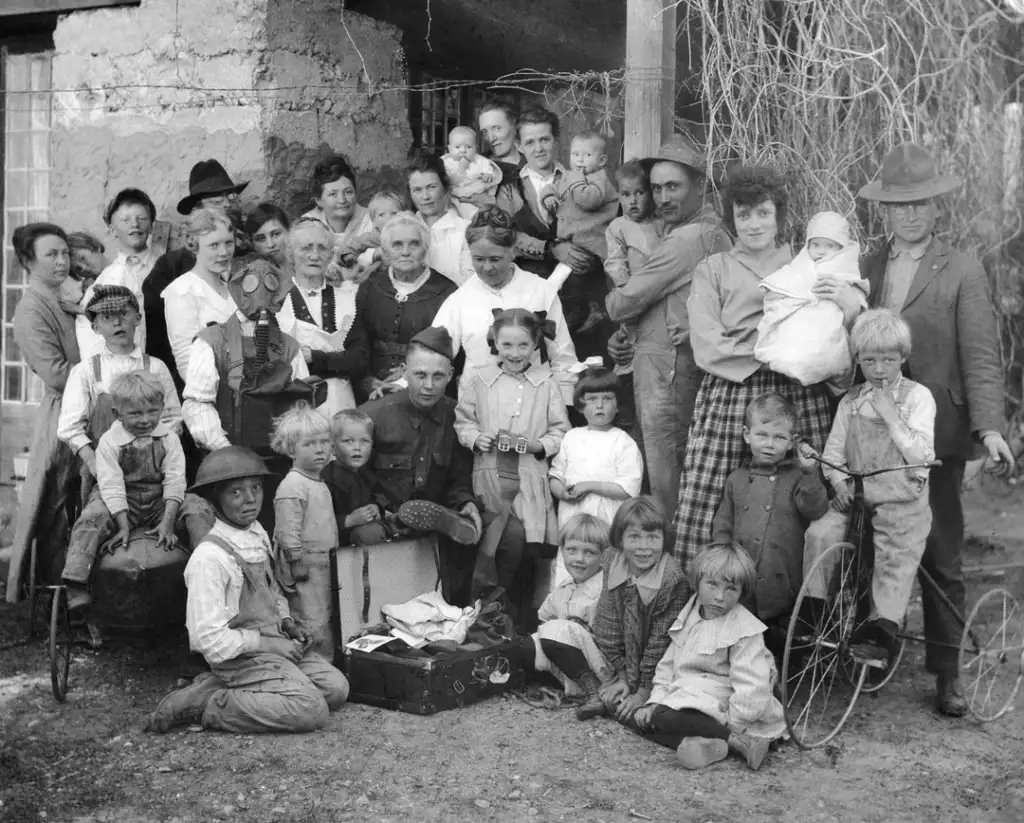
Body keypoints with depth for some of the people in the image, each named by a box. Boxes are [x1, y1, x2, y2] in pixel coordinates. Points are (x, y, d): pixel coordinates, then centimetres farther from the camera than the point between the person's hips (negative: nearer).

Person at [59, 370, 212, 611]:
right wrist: (124, 526, -22)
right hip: (121, 504, -2)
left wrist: (168, 523, -18)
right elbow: (111, 487, -13)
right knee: (91, 517, -29)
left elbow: (174, 482, -7)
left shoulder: (169, 439, -4)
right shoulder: (109, 442, -10)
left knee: (197, 508, -21)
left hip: (160, 502, 2)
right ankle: (76, 584, -30)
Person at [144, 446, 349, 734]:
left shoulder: (258, 536, 5)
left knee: (337, 689, -3)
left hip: (273, 643, 9)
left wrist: (287, 623, 5)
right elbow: (209, 638, -21)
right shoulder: (209, 558, -20)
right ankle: (202, 706, -11)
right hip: (239, 656, -9)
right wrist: (266, 644, -17)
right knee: (312, 710, -20)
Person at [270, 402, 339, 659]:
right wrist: (298, 563, -18)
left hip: (324, 567, 10)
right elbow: (287, 532, -19)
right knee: (315, 630, -8)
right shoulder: (292, 486, -16)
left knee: (328, 626, 13)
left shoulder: (320, 484, 14)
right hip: (306, 570, -10)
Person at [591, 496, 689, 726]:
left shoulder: (672, 579, -25)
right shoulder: (614, 563, -9)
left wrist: (643, 693, -15)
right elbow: (609, 626, -3)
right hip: (628, 670, 5)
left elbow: (661, 642, -20)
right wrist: (622, 678, -5)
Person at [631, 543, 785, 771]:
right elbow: (668, 665, 13)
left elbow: (753, 692, -21)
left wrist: (727, 726, -20)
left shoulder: (745, 630, -16)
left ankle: (736, 740, -25)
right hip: (686, 697, 8)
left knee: (664, 718, -29)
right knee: (641, 719, -12)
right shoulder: (688, 617, 7)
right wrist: (656, 701, 0)